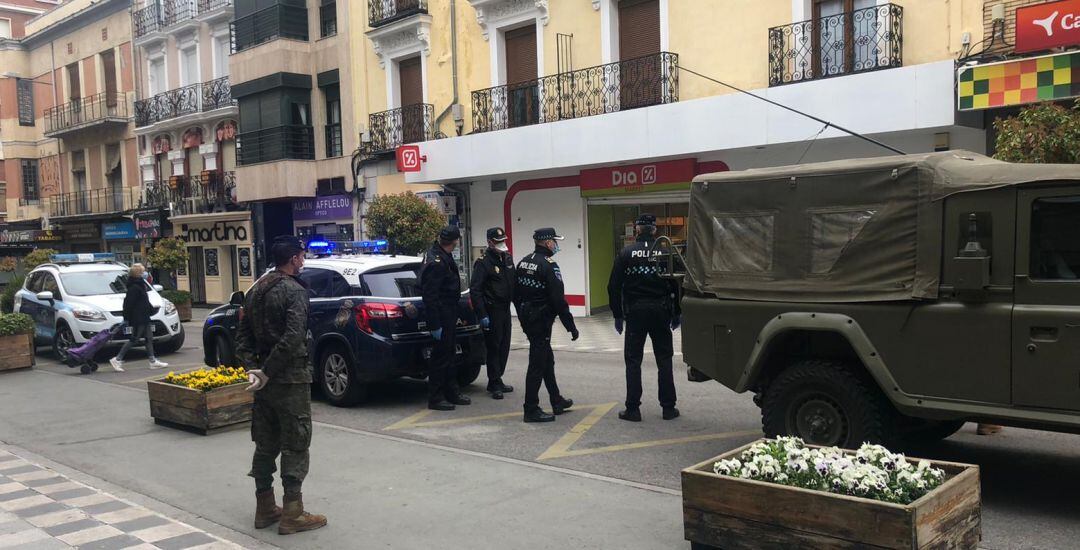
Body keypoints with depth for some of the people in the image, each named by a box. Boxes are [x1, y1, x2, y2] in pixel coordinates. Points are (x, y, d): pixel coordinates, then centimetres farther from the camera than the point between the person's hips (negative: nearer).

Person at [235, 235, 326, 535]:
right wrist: (266, 372, -18)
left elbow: (243, 333, 11)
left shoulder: (256, 290, 12)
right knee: (295, 446, -1)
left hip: (265, 379, 8)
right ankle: (293, 514, 3)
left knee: (265, 445, 15)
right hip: (291, 380, -8)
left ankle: (265, 509, 23)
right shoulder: (294, 291, -13)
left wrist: (252, 367, 2)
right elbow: (293, 337, -24)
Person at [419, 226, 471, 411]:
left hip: (448, 315, 11)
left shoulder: (443, 257, 9)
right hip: (441, 316, -11)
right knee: (441, 356, -2)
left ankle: (451, 392, 29)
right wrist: (435, 325, -23)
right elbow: (430, 296, -25)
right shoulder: (436, 263, -23)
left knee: (448, 354, 18)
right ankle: (435, 399, 7)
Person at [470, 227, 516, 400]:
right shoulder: (483, 262, -12)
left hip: (505, 309, 8)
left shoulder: (507, 258, 11)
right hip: (492, 311, -8)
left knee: (504, 346, 12)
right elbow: (475, 290, -16)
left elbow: (513, 283, 21)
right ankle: (495, 383, 4)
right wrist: (482, 314, -20)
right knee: (494, 347, -3)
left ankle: (496, 380, 23)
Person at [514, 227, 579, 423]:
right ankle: (531, 410, 2)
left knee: (547, 360, 19)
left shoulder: (523, 262, 9)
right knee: (538, 364, -3)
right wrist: (571, 326, -14)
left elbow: (515, 294, 15)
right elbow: (558, 300, -20)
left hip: (527, 318, 9)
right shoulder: (549, 266, -17)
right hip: (541, 321, -9)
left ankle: (556, 401, 30)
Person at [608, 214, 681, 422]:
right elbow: (677, 285, 1)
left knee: (633, 360, 5)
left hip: (635, 312, -1)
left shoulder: (626, 254, -2)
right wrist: (677, 313, 10)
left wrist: (618, 315, 4)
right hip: (661, 311, 1)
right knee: (664, 359, 9)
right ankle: (668, 407, 11)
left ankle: (632, 409, 4)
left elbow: (614, 287, -3)